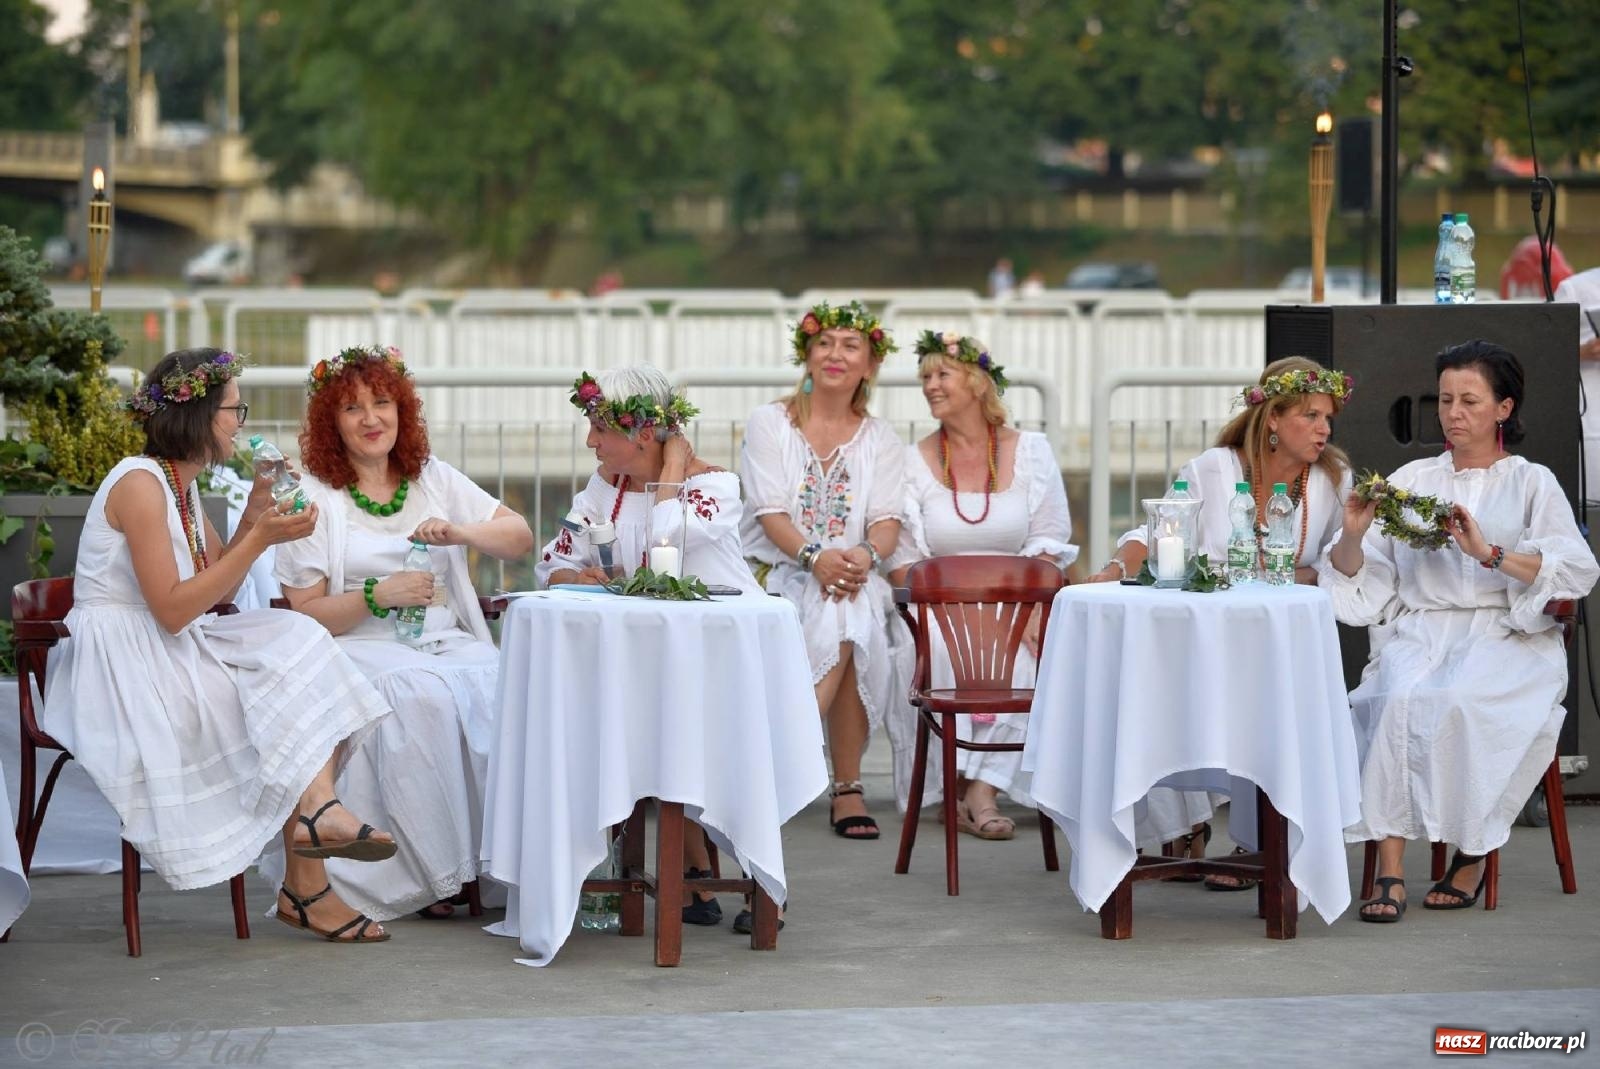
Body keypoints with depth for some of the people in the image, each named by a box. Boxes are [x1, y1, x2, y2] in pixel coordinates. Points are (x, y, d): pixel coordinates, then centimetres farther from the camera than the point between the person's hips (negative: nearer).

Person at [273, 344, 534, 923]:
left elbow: (521, 538, 12)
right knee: (422, 696, -36)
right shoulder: (314, 498, 4)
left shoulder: (433, 478, 17)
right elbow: (308, 615, -1)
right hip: (362, 652, -4)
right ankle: (434, 872, -27)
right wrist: (378, 596, -16)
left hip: (449, 645, 4)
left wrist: (460, 533, -7)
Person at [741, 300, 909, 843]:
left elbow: (887, 518, 1)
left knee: (850, 623, -34)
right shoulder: (770, 423, 7)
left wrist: (866, 556, -23)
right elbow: (770, 511, -6)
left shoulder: (879, 439, 15)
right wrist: (813, 557, -25)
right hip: (779, 573, -2)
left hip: (854, 576, 2)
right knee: (839, 621, -34)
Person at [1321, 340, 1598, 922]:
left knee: (1458, 702, -33)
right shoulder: (1412, 479, 19)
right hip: (1421, 631, 2)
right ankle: (1389, 869, -33)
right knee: (1402, 698, -31)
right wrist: (1353, 535, -8)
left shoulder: (1531, 482, 11)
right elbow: (1355, 579, 14)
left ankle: (1472, 852, -15)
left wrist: (1489, 553, -17)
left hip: (1505, 638, -2)